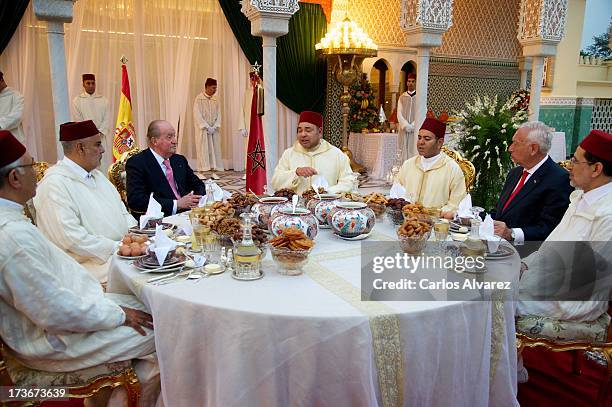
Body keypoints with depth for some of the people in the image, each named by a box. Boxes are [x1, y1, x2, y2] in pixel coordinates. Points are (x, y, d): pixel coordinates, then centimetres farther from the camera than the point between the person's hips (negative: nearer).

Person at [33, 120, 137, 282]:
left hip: (123, 249, 9)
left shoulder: (96, 174, 18)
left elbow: (122, 213, 20)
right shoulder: (54, 184, -12)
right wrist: (116, 248, -19)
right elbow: (71, 238, -20)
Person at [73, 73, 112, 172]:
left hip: (103, 137, 1)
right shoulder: (77, 101, 7)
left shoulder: (103, 100, 10)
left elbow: (107, 120, 2)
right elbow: (78, 121, 1)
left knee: (105, 165, -2)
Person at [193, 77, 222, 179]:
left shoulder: (215, 100, 10)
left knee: (215, 149, 2)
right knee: (203, 150, -4)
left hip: (214, 130, 5)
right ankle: (201, 172, 0)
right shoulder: (199, 99, -5)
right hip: (203, 129, -5)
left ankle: (214, 172, 5)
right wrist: (207, 127, -15)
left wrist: (215, 127, -8)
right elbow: (197, 115, -10)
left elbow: (218, 114, 7)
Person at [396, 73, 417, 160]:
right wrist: (406, 126, -9)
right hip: (404, 130, 3)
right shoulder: (402, 97, 11)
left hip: (416, 130, -2)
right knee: (404, 152, 1)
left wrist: (413, 126, -12)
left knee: (415, 153, -7)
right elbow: (399, 114, 5)